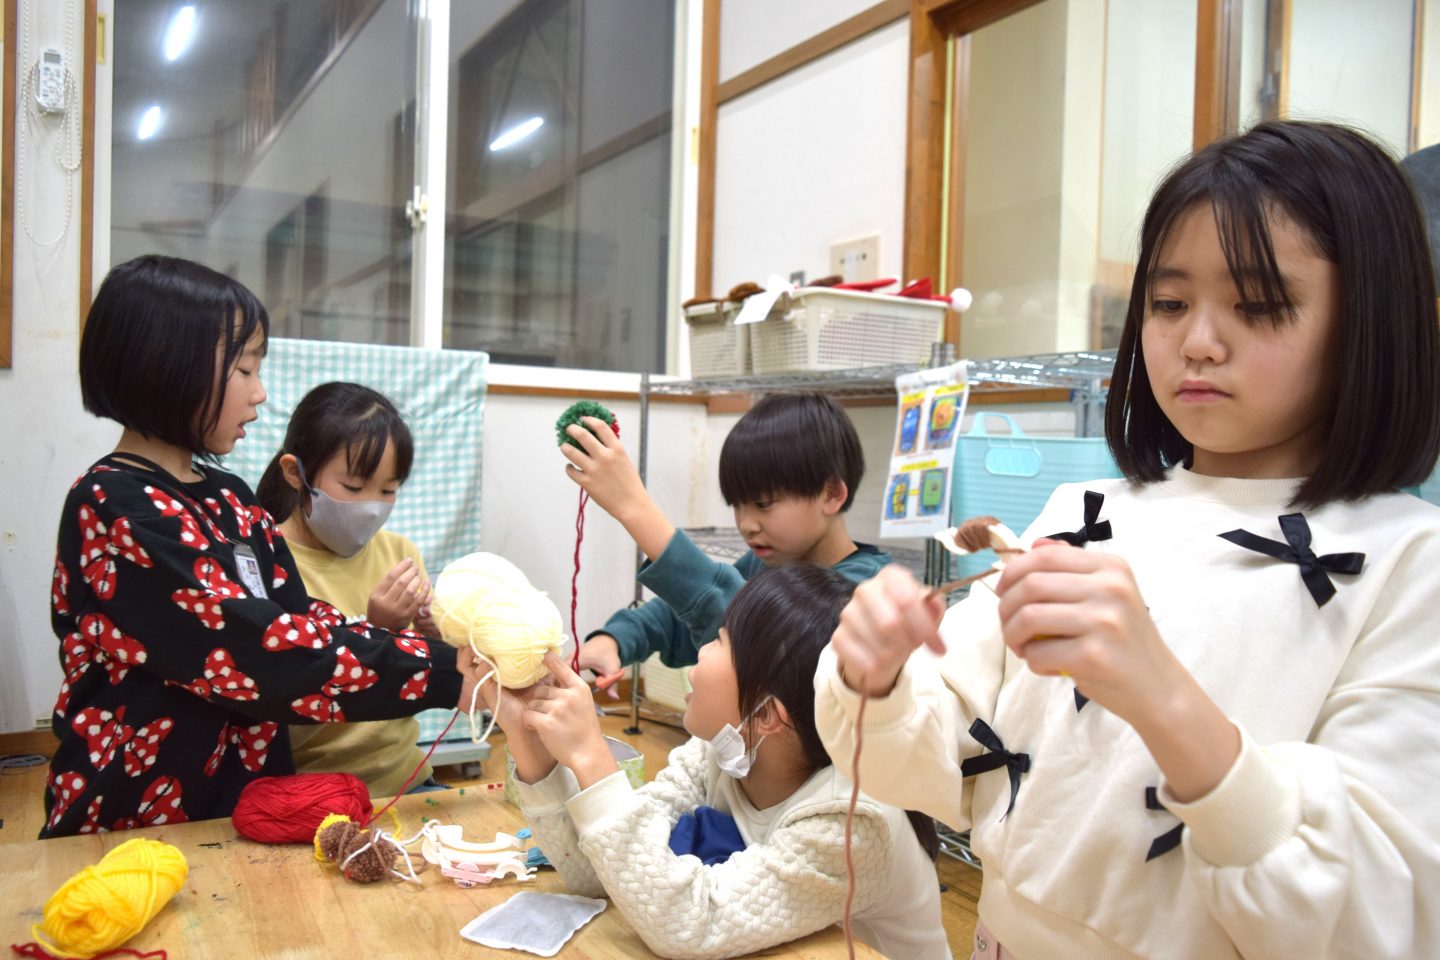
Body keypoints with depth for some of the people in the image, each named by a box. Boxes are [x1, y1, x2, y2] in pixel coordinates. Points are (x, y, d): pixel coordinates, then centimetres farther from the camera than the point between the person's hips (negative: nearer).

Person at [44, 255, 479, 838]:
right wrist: (441, 675, -22)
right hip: (136, 825, -6)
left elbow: (296, 625, 3)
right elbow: (253, 653, -23)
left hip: (243, 807, 6)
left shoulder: (228, 499, 10)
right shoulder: (116, 511, -15)